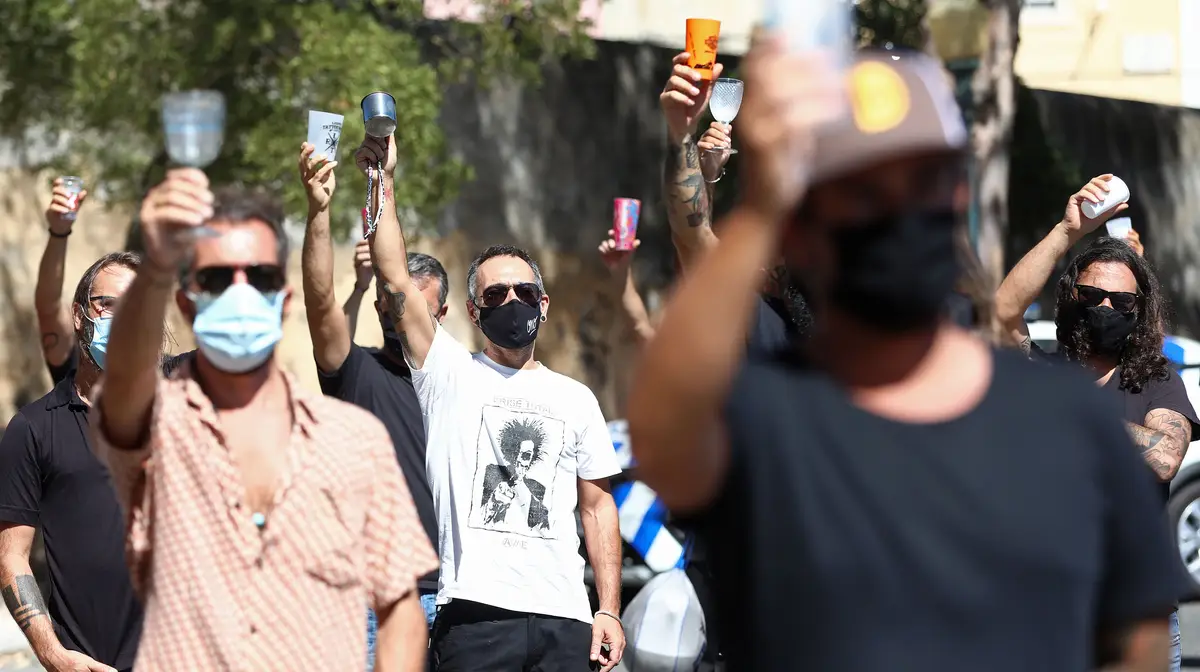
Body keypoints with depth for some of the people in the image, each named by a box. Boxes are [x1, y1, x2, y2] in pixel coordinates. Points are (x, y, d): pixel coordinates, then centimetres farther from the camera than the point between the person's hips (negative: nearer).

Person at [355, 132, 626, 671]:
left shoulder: (575, 399, 17)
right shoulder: (450, 374, 9)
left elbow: (597, 506, 16)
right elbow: (396, 283, -2)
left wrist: (610, 610, 7)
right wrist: (382, 181, -8)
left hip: (564, 617, 3)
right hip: (476, 610, -3)